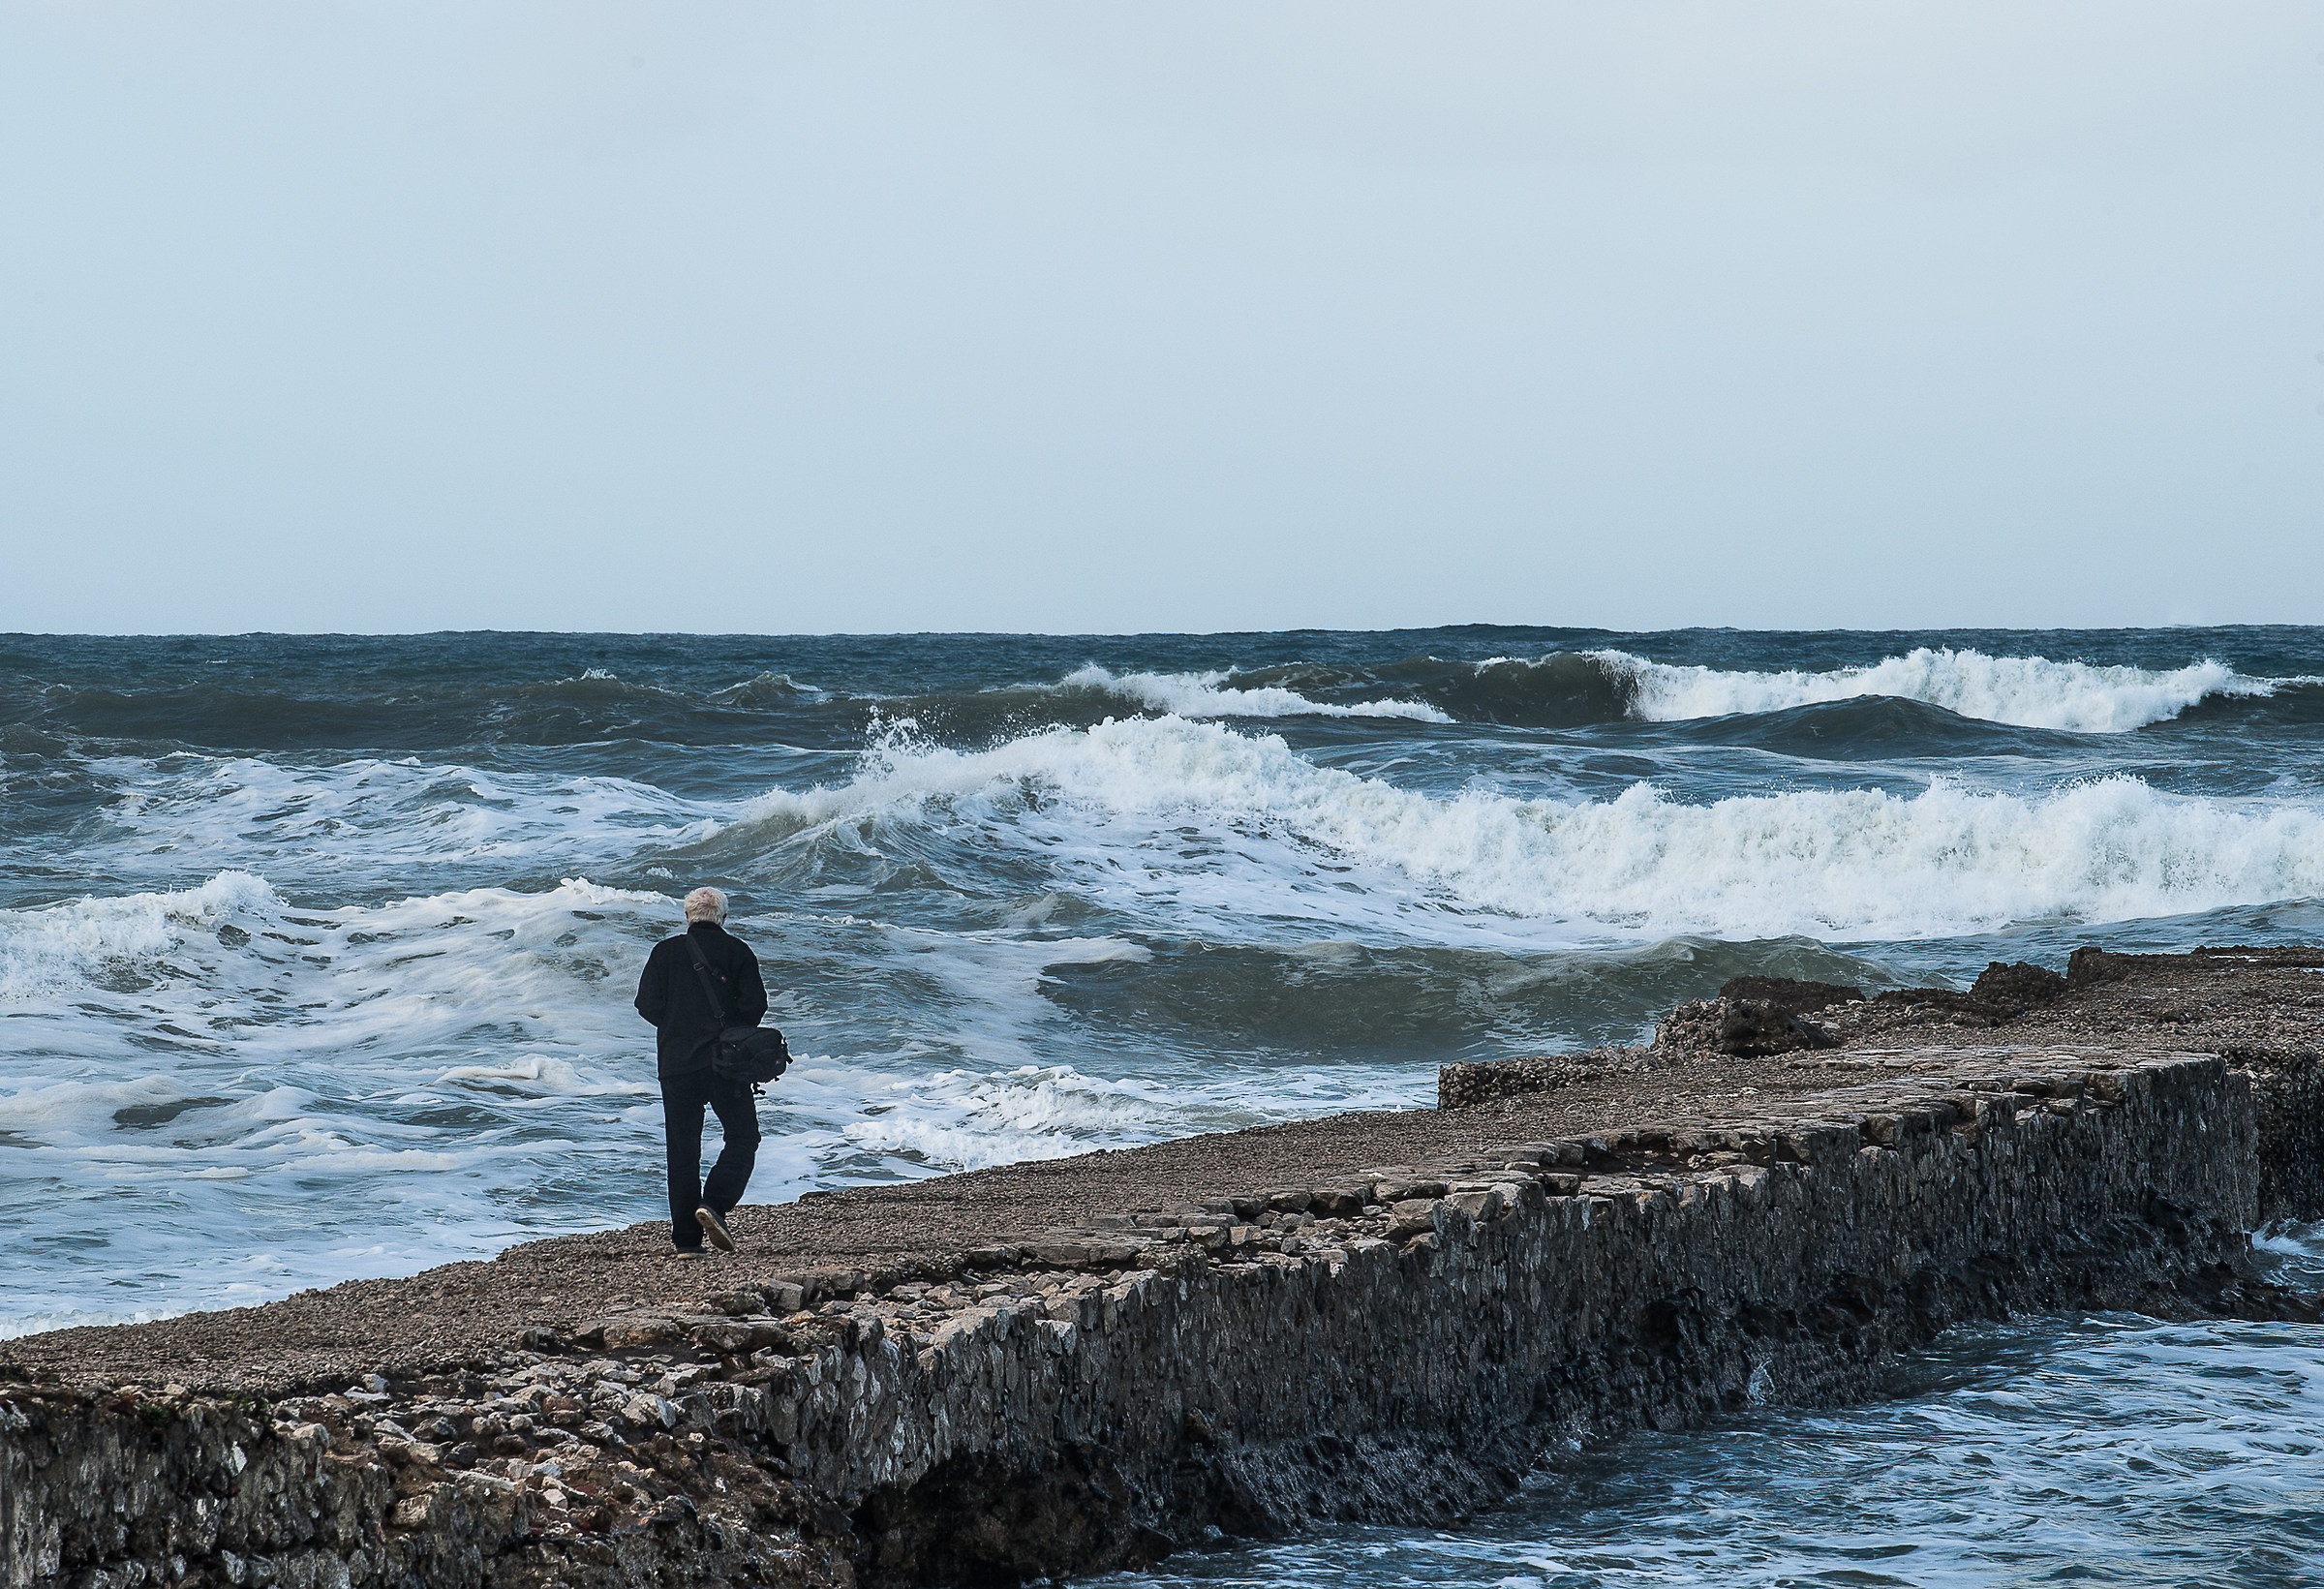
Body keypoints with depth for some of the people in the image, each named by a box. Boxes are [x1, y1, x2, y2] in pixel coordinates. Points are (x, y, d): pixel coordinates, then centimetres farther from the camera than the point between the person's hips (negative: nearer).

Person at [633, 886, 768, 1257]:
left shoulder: (666, 951, 4)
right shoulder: (737, 952, 1)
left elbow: (647, 1005, 1)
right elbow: (755, 1005, -6)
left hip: (676, 1061, 2)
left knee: (682, 1149, 6)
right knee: (742, 1137, 9)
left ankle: (686, 1239, 3)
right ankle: (714, 1204, -15)